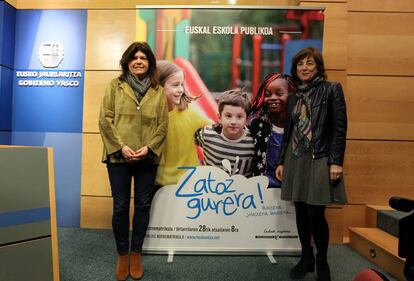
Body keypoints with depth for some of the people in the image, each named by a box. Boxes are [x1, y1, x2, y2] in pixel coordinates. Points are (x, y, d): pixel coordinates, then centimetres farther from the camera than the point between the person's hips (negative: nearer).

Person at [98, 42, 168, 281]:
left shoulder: (158, 91, 9)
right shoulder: (115, 86, 6)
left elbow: (163, 124, 3)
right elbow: (105, 119, -1)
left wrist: (149, 147, -10)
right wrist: (121, 146, -11)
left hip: (148, 158, 1)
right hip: (119, 156, -1)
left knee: (143, 206, 9)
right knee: (121, 207, 6)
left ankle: (136, 254, 27)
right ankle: (122, 255, 25)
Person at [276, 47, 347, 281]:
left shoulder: (332, 89, 0)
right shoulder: (294, 97, 13)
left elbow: (340, 128, -6)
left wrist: (336, 162, -13)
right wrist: (281, 162, 11)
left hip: (320, 160, -4)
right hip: (295, 160, 5)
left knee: (316, 214, -5)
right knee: (301, 212, 9)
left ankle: (322, 261, 19)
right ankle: (306, 257, 26)